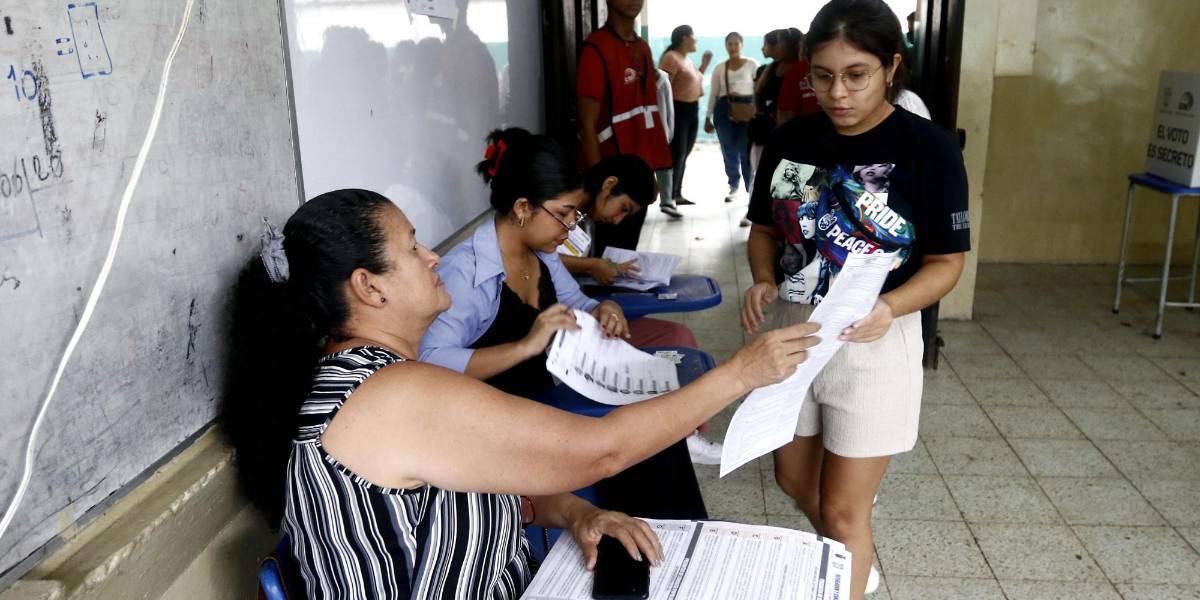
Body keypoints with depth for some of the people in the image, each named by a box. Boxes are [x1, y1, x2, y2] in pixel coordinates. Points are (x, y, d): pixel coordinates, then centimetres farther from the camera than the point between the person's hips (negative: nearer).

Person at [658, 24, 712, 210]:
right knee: (676, 155, -11)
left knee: (684, 155, 10)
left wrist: (705, 63, 20)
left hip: (692, 110, 9)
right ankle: (668, 198, -10)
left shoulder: (687, 59, 18)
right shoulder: (671, 58, -12)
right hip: (678, 110, -9)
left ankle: (677, 195, 17)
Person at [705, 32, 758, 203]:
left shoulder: (752, 64, 6)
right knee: (729, 151, 5)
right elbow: (714, 94, 13)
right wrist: (708, 117, 9)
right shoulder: (719, 68, 12)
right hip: (724, 110, 2)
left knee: (747, 151, -6)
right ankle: (733, 186, 19)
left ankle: (752, 189, 4)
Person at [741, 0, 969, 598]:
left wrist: (890, 308, -29)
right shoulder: (789, 139, 0)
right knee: (794, 477, 21)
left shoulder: (928, 148, -13)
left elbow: (945, 261, -10)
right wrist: (763, 281, -12)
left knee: (843, 507, 3)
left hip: (872, 342, -5)